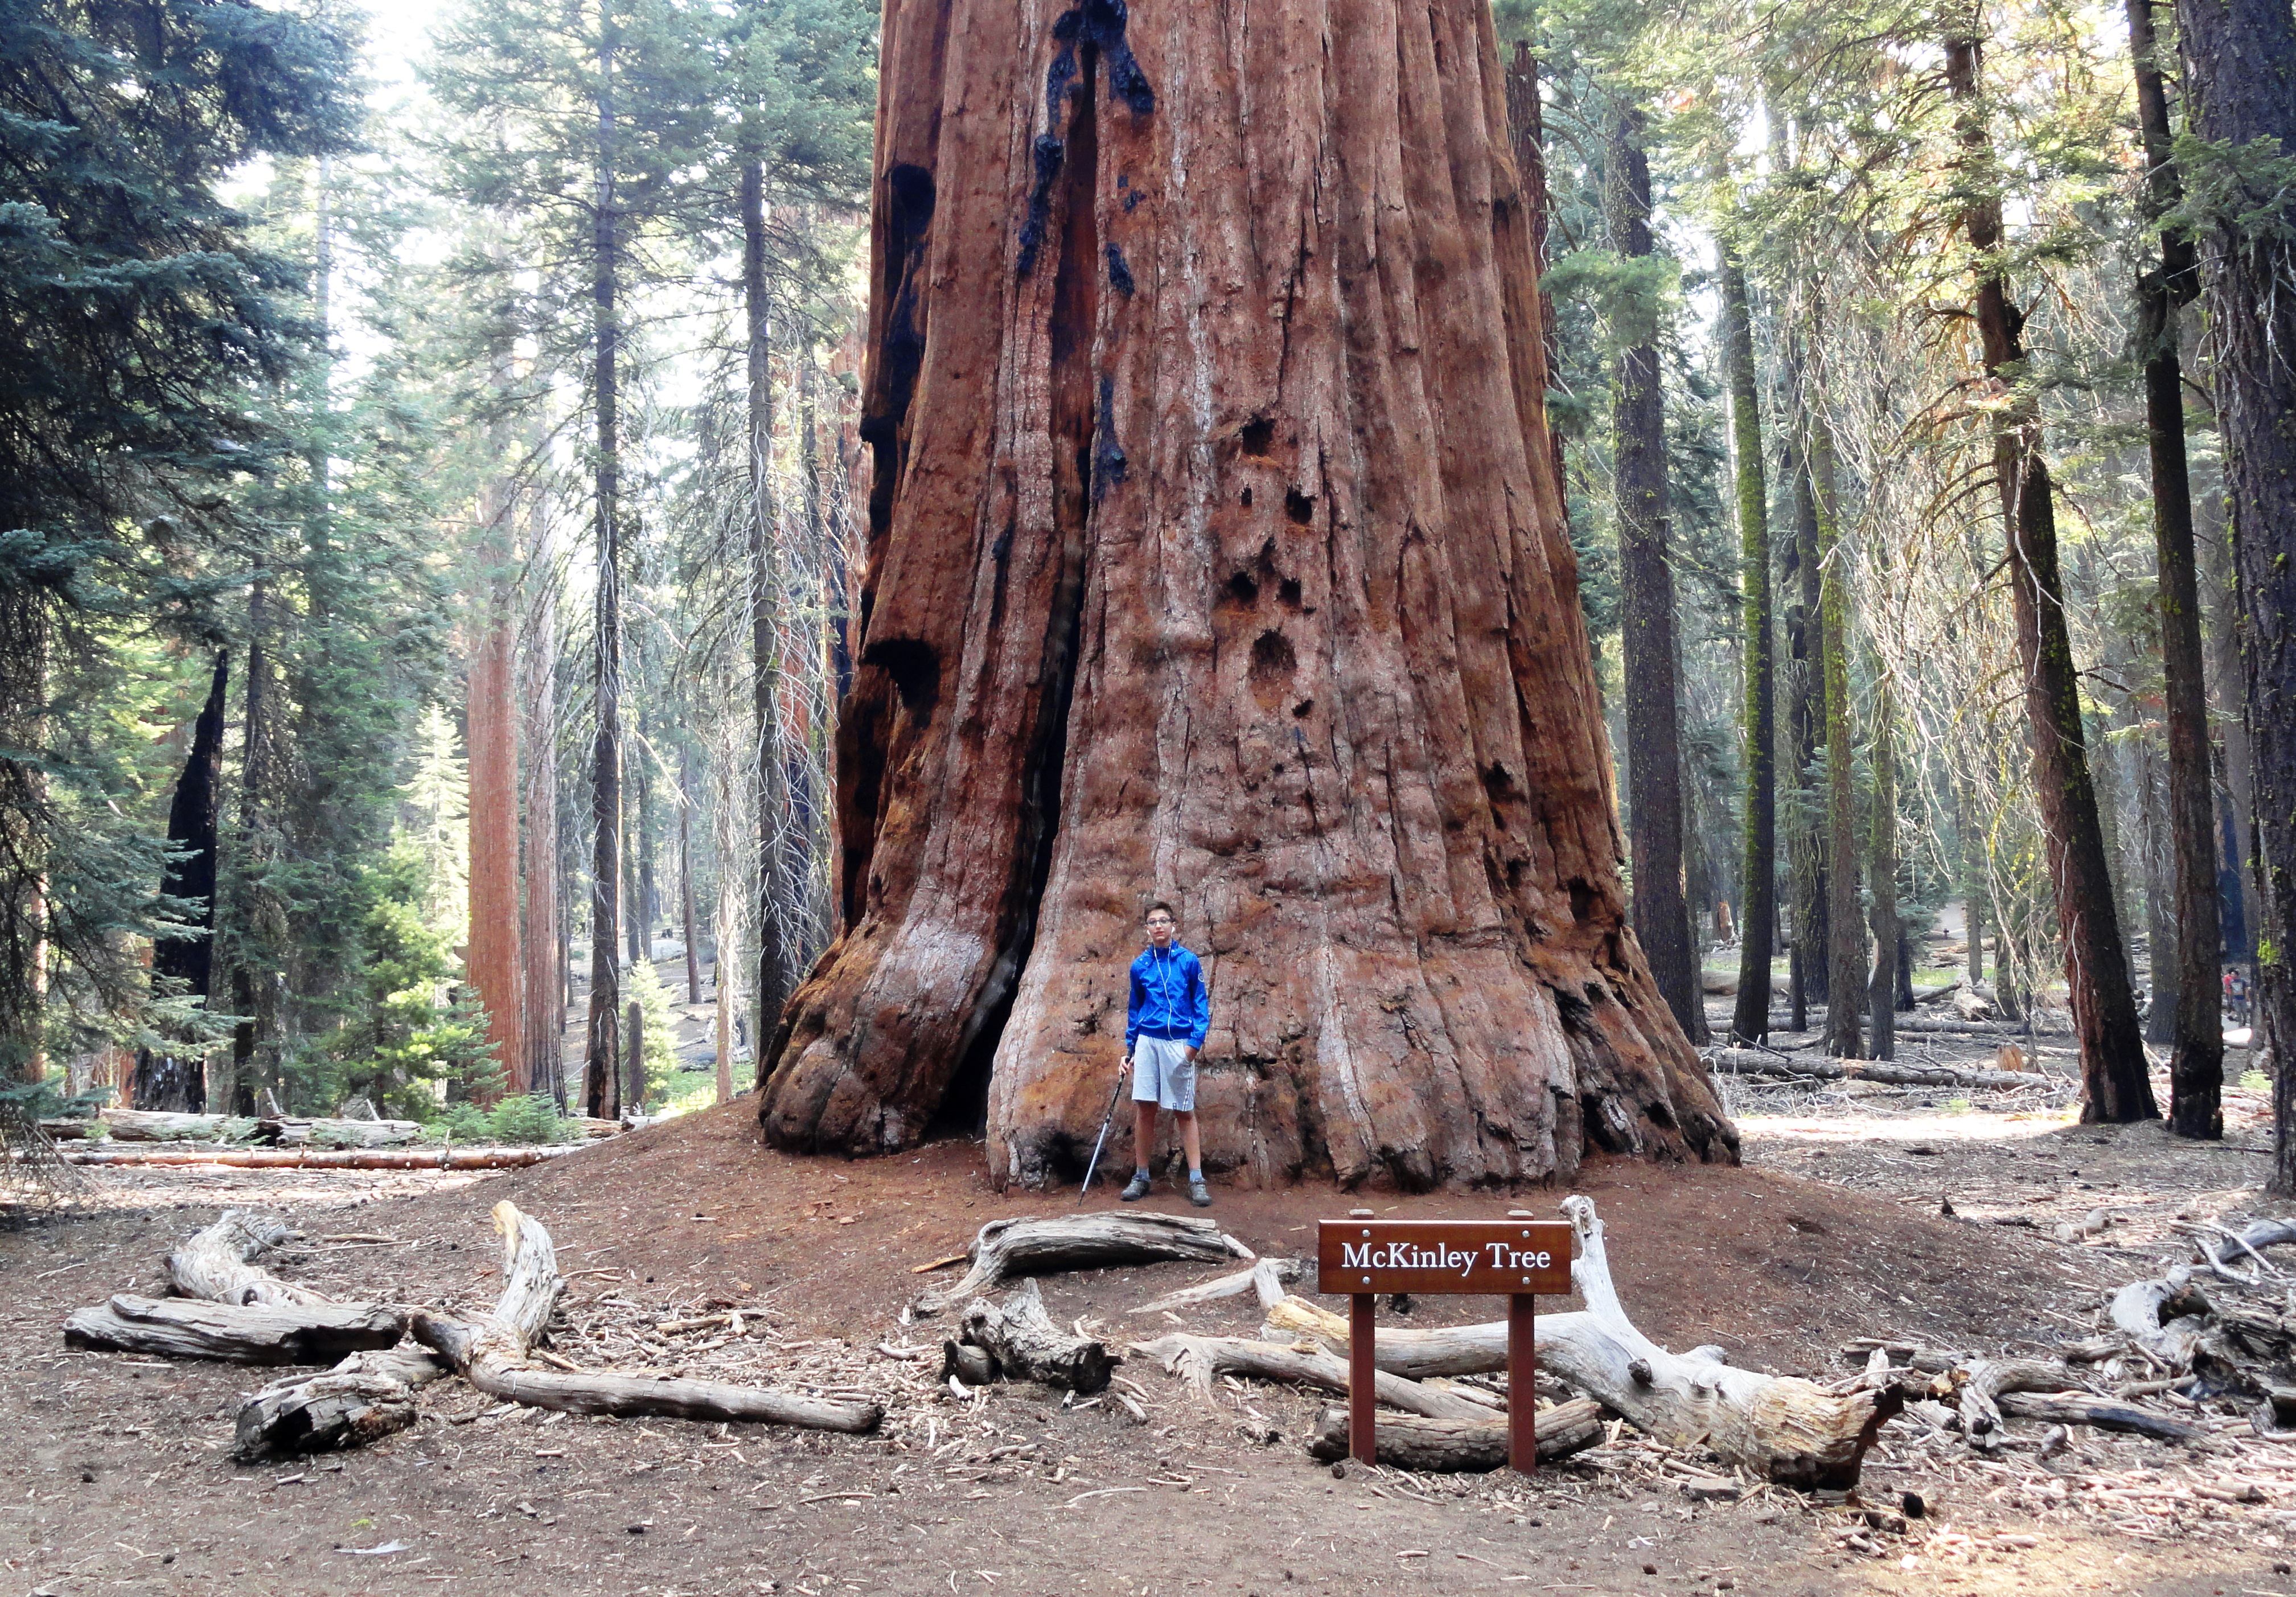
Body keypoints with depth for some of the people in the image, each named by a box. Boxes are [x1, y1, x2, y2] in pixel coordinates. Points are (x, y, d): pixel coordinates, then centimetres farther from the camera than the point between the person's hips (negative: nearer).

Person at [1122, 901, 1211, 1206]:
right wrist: (1130, 1049, 12)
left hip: (1179, 1044, -2)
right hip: (1147, 1041, 3)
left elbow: (1201, 1004, 2)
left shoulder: (1188, 961, 1)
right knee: (1144, 1109, 2)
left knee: (1184, 1112, 0)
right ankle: (1141, 1177, 12)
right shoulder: (1140, 966, 8)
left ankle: (1196, 1180, 2)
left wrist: (1195, 1041, -9)